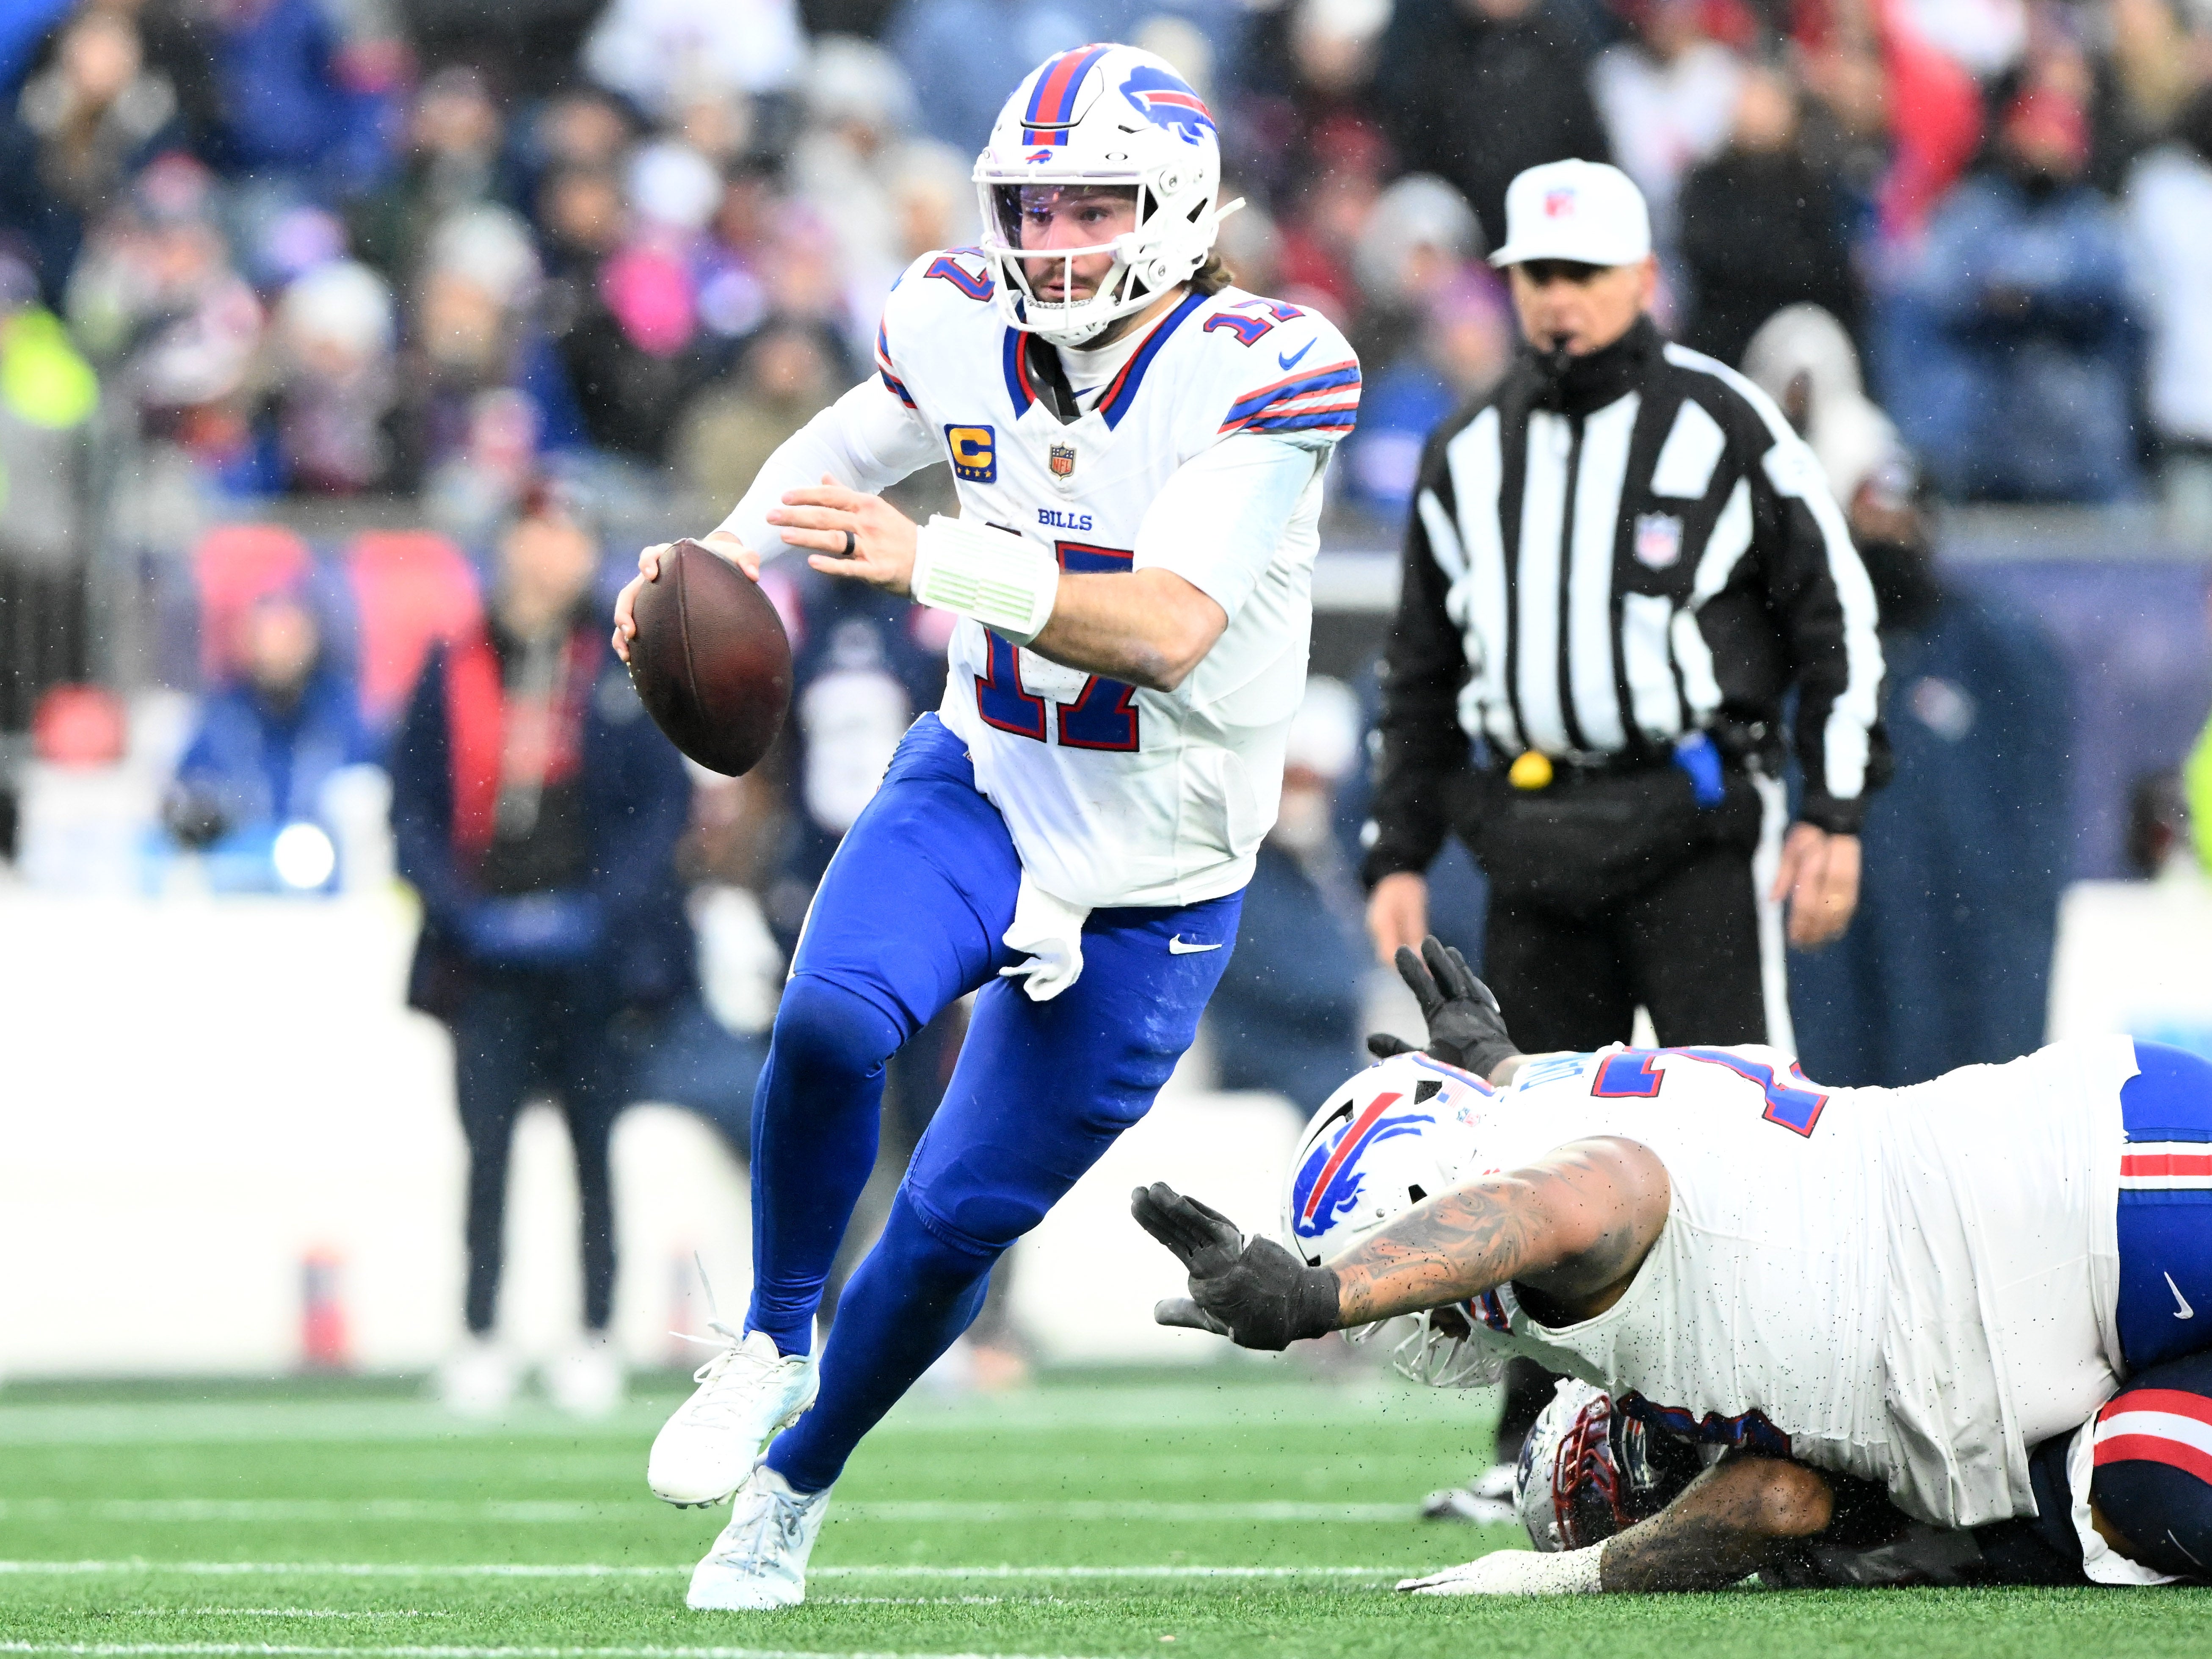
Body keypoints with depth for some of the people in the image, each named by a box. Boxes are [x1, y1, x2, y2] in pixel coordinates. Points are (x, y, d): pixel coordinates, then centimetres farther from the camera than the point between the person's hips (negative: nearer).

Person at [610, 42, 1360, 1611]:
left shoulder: (1259, 373, -22)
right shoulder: (963, 324, -7)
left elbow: (1170, 631, -32)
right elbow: (858, 439, 17)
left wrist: (932, 559, -43)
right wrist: (717, 561, -1)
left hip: (1152, 873, -3)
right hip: (981, 782, 3)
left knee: (963, 1215, 3)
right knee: (829, 1022, -28)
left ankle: (796, 1483, 27)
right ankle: (773, 1344, -3)